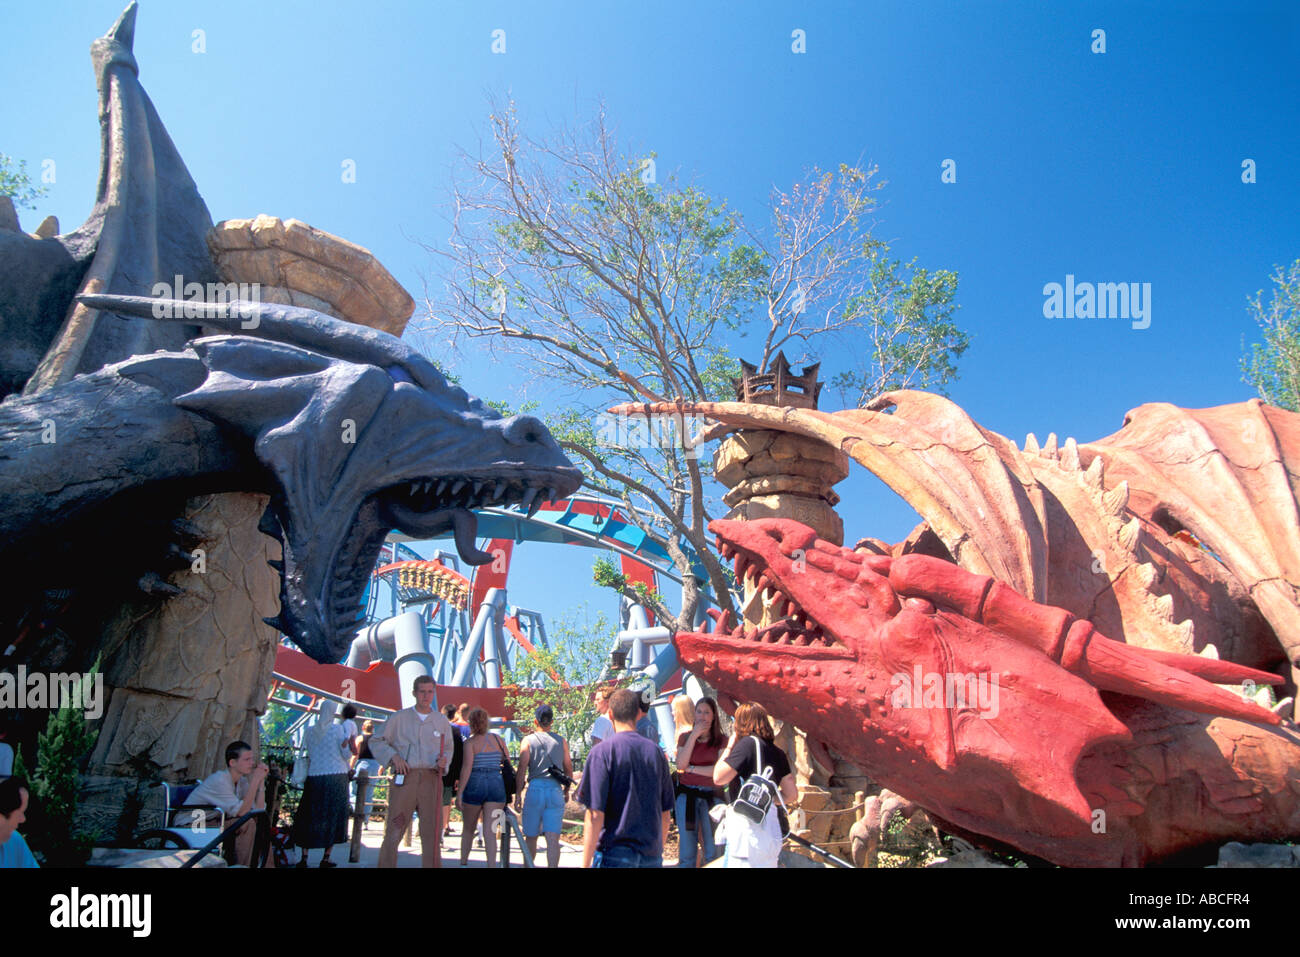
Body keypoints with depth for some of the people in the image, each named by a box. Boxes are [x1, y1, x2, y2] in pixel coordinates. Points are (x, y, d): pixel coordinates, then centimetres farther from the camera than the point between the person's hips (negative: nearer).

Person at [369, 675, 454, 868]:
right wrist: (393, 756, -5)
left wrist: (444, 760, -3)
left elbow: (448, 749, 19)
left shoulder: (442, 721, 14)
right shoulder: (400, 718, 9)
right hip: (404, 779, -1)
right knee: (394, 832, -2)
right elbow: (376, 742, 11)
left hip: (431, 780, 1)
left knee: (432, 832, 0)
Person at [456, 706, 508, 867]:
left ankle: (463, 863, 27)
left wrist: (460, 793, -11)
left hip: (474, 786, -2)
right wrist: (508, 792, 16)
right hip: (496, 785, 2)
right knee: (490, 831, -1)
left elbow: (467, 768, -13)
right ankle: (491, 865, -12)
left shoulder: (471, 742, -3)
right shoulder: (499, 740, 9)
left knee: (468, 829, 17)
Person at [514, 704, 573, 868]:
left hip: (535, 788, -1)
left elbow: (522, 769, -5)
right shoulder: (561, 741, 10)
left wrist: (518, 794, -2)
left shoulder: (528, 740, 3)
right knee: (553, 838, -3)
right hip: (556, 790, 1)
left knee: (531, 836, 13)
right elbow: (569, 770, 13)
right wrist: (566, 790, 27)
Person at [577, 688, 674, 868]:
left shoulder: (602, 752, -8)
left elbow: (595, 815, -14)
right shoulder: (656, 751, 6)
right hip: (652, 855, 4)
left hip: (615, 853, -4)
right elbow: (665, 813, 11)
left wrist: (585, 864, -9)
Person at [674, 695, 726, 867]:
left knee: (714, 851, 0)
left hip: (712, 796, -1)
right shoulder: (685, 737, 7)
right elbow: (680, 765, -8)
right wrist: (694, 736, -12)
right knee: (686, 851, 5)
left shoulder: (722, 740, 2)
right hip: (687, 794, 1)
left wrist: (691, 768, -5)